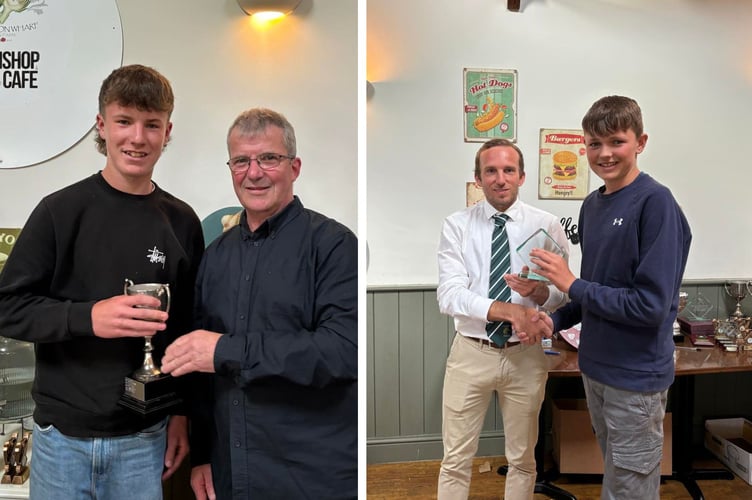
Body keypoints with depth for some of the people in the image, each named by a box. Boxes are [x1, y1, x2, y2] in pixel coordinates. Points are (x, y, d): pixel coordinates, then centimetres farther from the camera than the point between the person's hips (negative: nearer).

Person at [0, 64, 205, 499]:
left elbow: (190, 326, 4)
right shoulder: (61, 210, -6)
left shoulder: (181, 221, -1)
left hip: (144, 438, 1)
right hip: (63, 437, -1)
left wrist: (183, 414, 4)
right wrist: (88, 317, -22)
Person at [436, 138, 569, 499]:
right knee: (456, 461, 9)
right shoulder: (456, 225, -5)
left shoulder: (546, 225, -2)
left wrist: (538, 291, -25)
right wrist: (512, 310, -26)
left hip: (526, 355, 1)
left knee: (522, 459, 19)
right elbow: (449, 295, -15)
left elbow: (565, 297, -2)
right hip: (471, 352, -1)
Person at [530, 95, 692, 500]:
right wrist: (555, 321, 2)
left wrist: (572, 284, -16)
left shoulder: (655, 203, -18)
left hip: (636, 376, -7)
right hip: (595, 367, 7)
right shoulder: (592, 204, 5)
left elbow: (650, 305, -22)